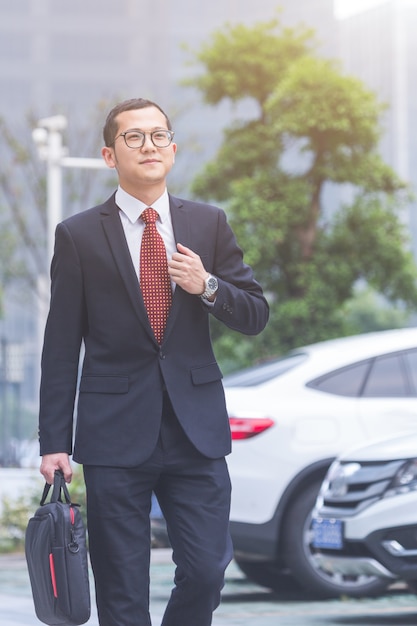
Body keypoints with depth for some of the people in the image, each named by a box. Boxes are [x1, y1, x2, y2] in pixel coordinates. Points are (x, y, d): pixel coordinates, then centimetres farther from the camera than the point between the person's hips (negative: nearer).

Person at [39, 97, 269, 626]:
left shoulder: (209, 224, 9)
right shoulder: (78, 236, 1)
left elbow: (255, 316, 10)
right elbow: (61, 349, 1)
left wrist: (207, 285, -10)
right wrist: (54, 443, -3)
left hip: (196, 427, 2)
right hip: (116, 433, -2)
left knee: (206, 571, -1)